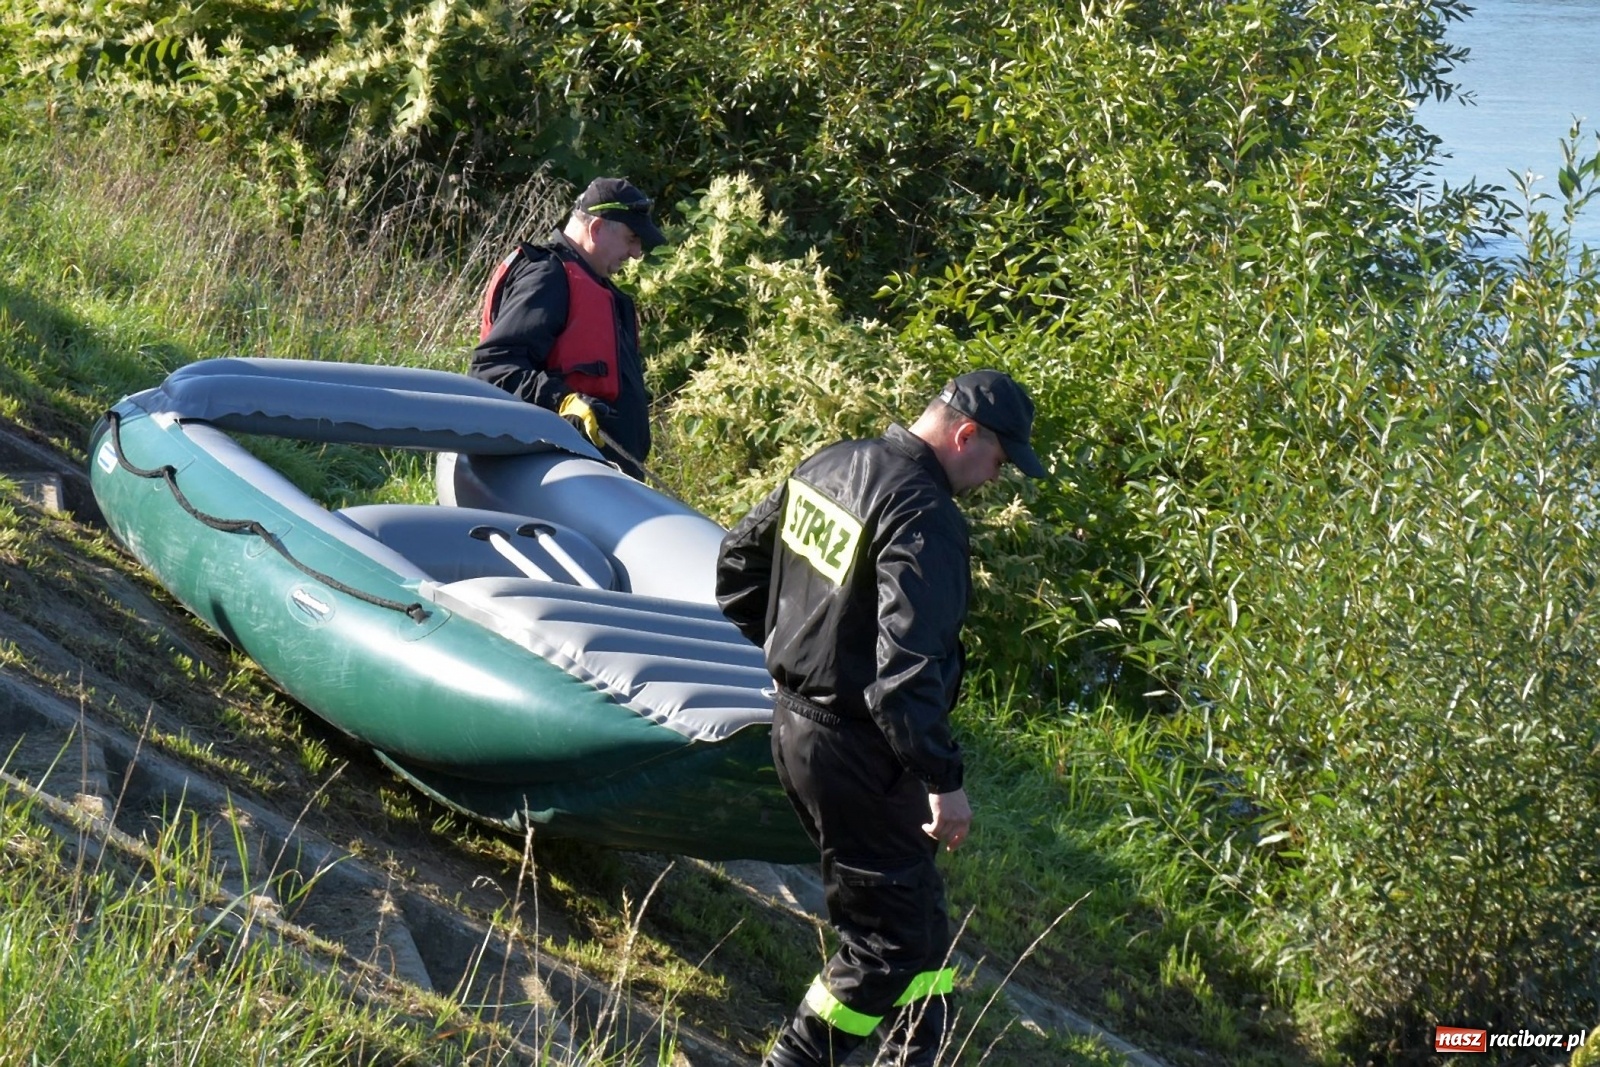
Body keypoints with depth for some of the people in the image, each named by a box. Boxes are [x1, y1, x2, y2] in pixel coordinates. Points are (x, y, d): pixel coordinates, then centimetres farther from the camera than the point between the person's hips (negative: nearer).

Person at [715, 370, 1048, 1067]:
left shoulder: (828, 466, 6)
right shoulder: (925, 517, -22)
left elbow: (739, 559, 17)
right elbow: (908, 667, -28)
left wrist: (787, 643, 26)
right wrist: (943, 779, -21)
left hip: (794, 717, 10)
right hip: (856, 750, -10)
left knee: (916, 912, 20)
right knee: (891, 937, 2)